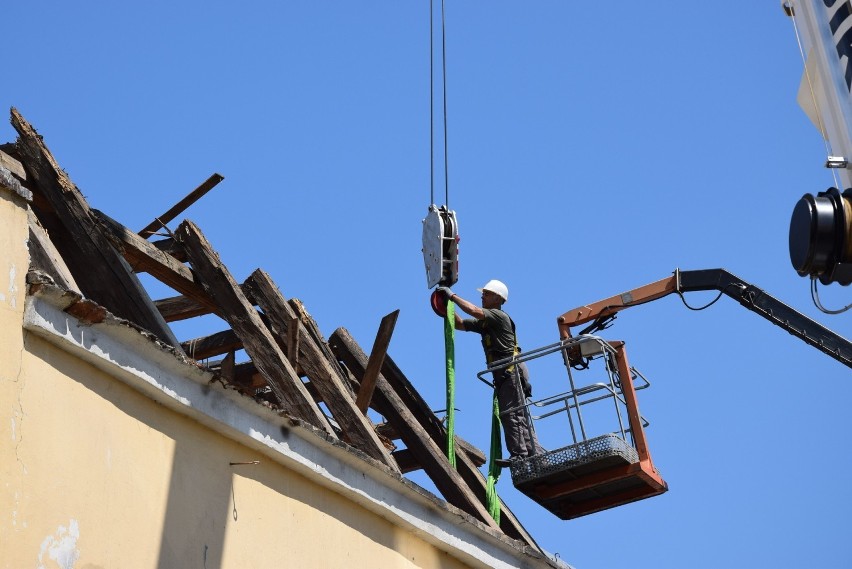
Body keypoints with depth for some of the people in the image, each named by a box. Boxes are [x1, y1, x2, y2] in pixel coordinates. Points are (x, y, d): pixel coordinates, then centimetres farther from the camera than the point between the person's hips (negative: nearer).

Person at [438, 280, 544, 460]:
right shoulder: (484, 322, 22)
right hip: (503, 376, 10)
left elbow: (473, 311, -19)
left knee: (511, 413, -14)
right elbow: (459, 324, 22)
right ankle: (535, 452, 9)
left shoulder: (499, 316, -5)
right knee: (518, 415, 8)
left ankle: (519, 454, -18)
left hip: (511, 372, -10)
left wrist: (453, 296, -10)